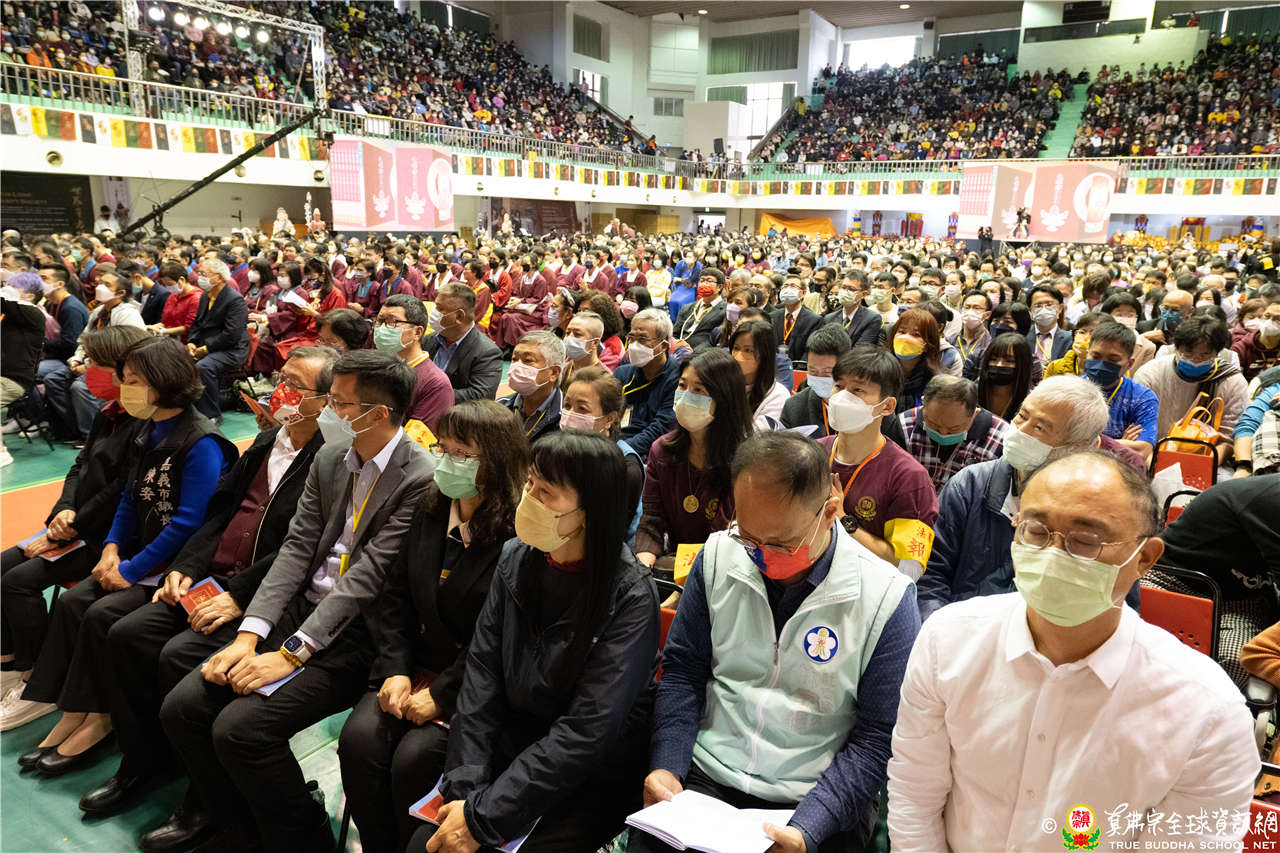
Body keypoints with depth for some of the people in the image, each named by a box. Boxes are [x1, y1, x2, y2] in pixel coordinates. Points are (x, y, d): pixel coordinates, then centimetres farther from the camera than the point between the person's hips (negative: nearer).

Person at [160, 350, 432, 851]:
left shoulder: (419, 479, -17)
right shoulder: (329, 459, 8)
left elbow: (367, 577, -20)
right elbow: (296, 548, 3)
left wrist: (291, 654, -20)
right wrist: (249, 635, -7)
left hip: (357, 634, -7)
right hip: (301, 609, 8)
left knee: (239, 728, -20)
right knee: (181, 707, -2)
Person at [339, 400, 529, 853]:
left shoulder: (519, 533, -19)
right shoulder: (430, 511, 5)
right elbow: (396, 596, 9)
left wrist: (442, 695, -15)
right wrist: (395, 670, -2)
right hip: (418, 665, 6)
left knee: (414, 757, -21)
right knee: (359, 739, -14)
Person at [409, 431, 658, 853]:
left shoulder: (630, 598, -21)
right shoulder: (516, 558, -4)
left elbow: (586, 731, -22)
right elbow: (481, 674, -3)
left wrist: (482, 815, -21)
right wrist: (464, 784, -11)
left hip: (594, 776, -4)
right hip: (512, 745, 4)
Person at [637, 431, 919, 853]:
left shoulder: (886, 598, -13)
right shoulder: (718, 556, -4)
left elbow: (877, 737, -10)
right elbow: (682, 670, 3)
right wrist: (666, 766, -9)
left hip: (818, 799, -1)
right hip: (705, 772, 2)